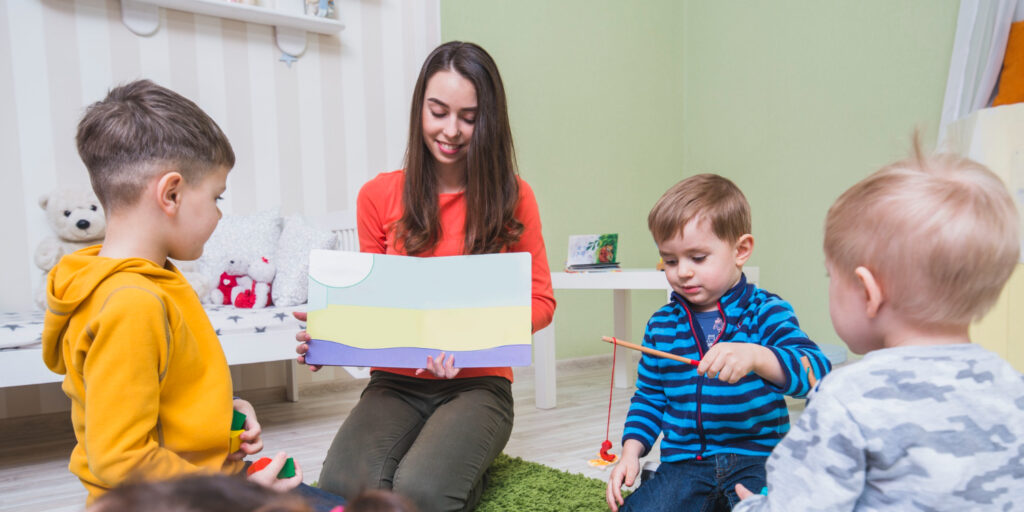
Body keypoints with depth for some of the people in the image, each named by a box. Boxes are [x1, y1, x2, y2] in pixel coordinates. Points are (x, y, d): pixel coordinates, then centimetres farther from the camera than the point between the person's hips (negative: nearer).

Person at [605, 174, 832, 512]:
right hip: (684, 462, 4)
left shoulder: (766, 313, -3)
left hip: (755, 456, -4)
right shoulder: (661, 325, 7)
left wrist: (755, 357, -36)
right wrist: (631, 450, 3)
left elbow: (816, 371, -18)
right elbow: (649, 397, 16)